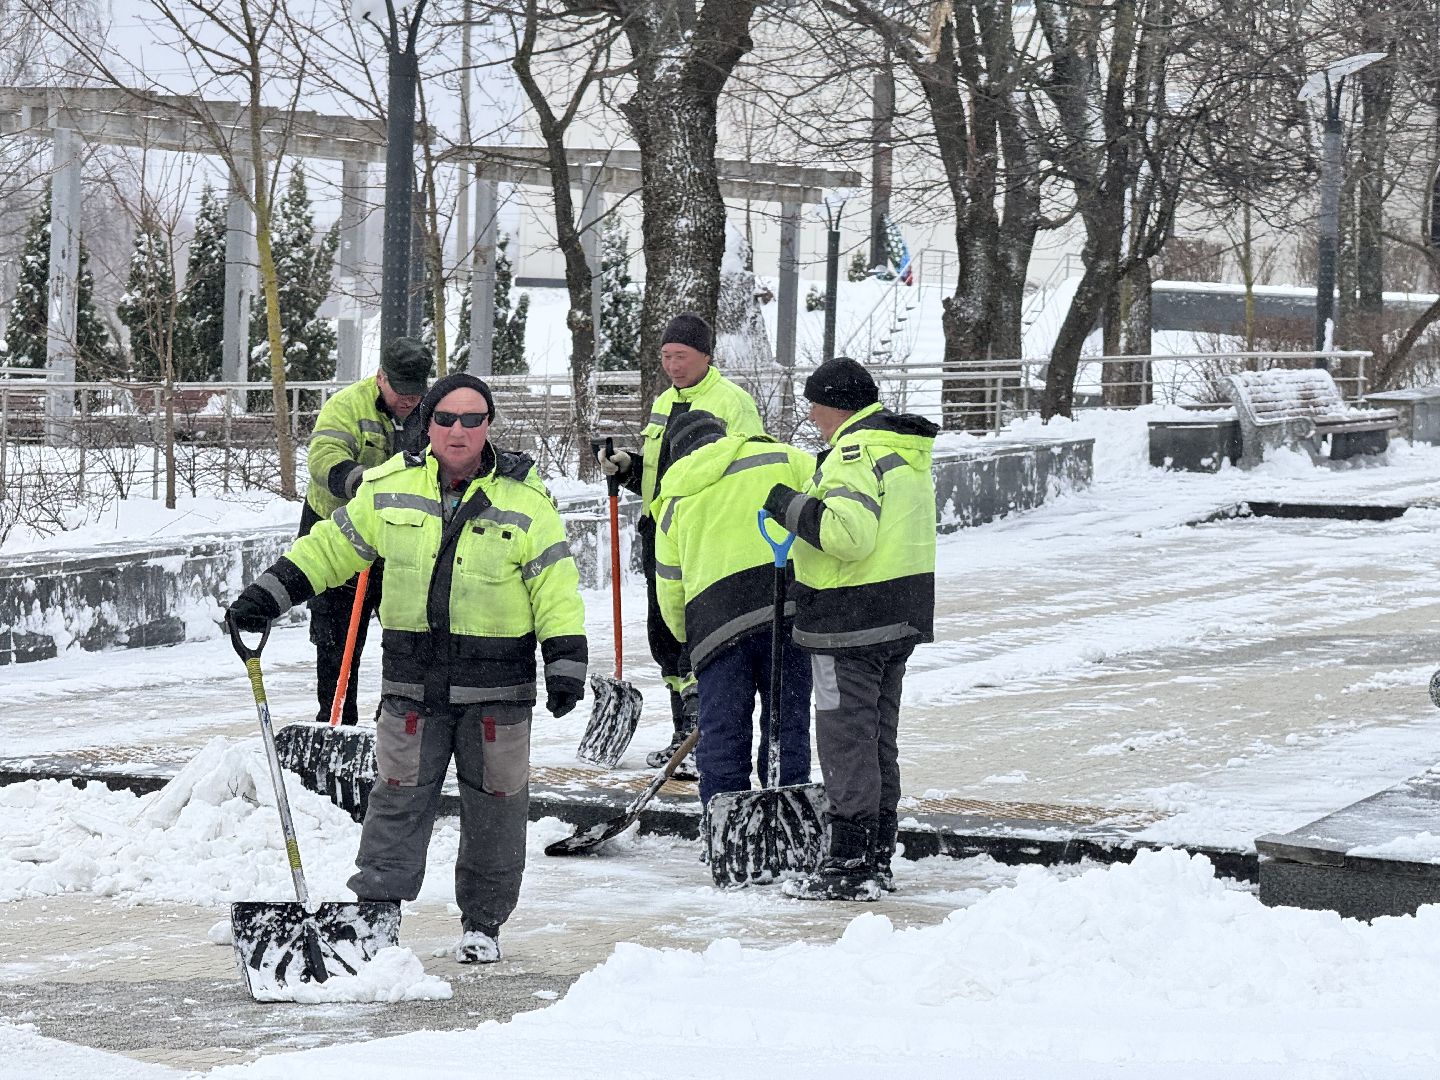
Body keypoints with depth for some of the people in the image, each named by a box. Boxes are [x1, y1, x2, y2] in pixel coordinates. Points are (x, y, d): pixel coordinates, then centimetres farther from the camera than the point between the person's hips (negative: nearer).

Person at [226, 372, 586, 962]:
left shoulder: (524, 501, -3)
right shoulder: (390, 488, 3)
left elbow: (555, 587, -2)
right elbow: (329, 547, 10)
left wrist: (566, 660, -10)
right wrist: (268, 594, 4)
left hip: (496, 685, -1)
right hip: (412, 681, 1)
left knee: (493, 804, 6)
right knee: (398, 802, 1)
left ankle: (483, 922, 19)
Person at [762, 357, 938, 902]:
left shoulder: (856, 451, -17)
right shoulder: (904, 447, 15)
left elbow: (848, 531, -28)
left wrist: (792, 507, -16)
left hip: (852, 619, -10)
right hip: (902, 611, 10)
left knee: (847, 740, -5)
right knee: (879, 739, 15)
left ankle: (849, 865, -4)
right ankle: (877, 858, 21)